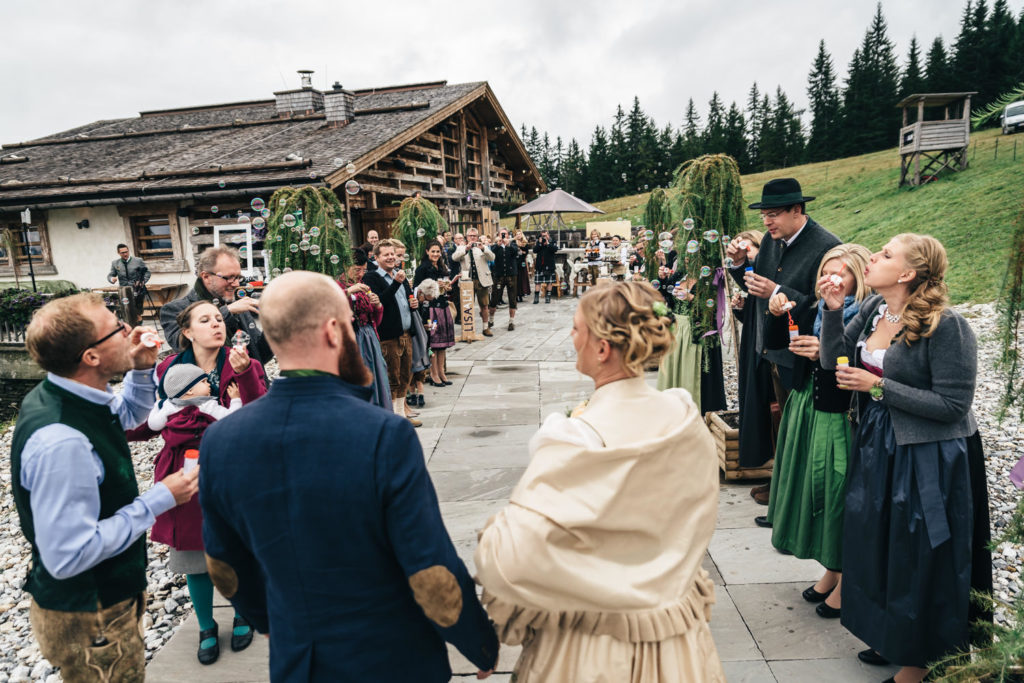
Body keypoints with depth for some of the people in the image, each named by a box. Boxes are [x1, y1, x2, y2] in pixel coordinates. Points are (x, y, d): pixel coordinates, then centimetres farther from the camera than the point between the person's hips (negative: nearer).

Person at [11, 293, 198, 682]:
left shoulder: (72, 398, -5)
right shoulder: (60, 442, -35)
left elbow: (127, 415, 17)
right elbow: (68, 555, -32)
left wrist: (142, 369, -2)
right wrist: (158, 500, -26)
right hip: (88, 621, -9)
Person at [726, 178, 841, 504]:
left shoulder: (826, 247, -19)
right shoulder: (772, 239, 4)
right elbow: (756, 288, 12)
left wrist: (777, 292, -28)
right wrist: (741, 264, -5)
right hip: (770, 350, 7)